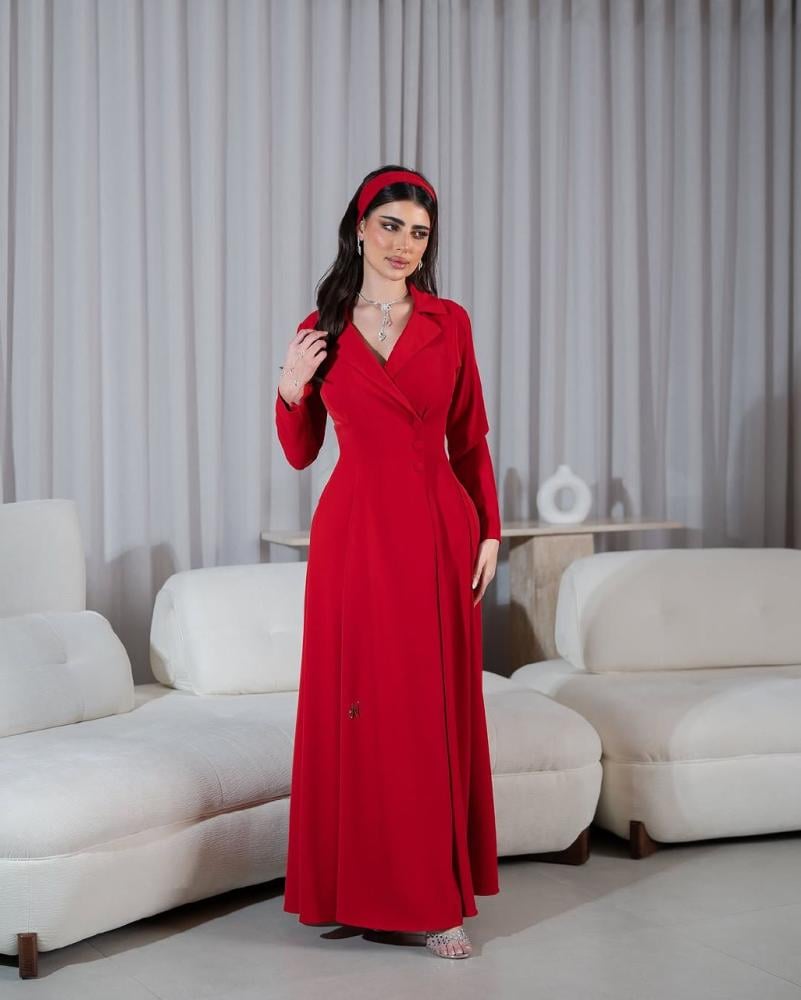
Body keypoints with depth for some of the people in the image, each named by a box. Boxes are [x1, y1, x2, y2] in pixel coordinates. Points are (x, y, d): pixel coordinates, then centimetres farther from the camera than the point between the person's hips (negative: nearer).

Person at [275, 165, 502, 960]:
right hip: (354, 531, 0)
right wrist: (291, 388, -8)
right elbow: (299, 453, 9)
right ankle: (355, 886, 16)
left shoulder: (450, 323, 5)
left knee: (435, 711, 2)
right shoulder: (322, 331, 6)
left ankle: (436, 896, 11)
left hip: (435, 531, 0)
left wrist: (489, 531, 1)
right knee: (353, 706, 3)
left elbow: (470, 439, 8)